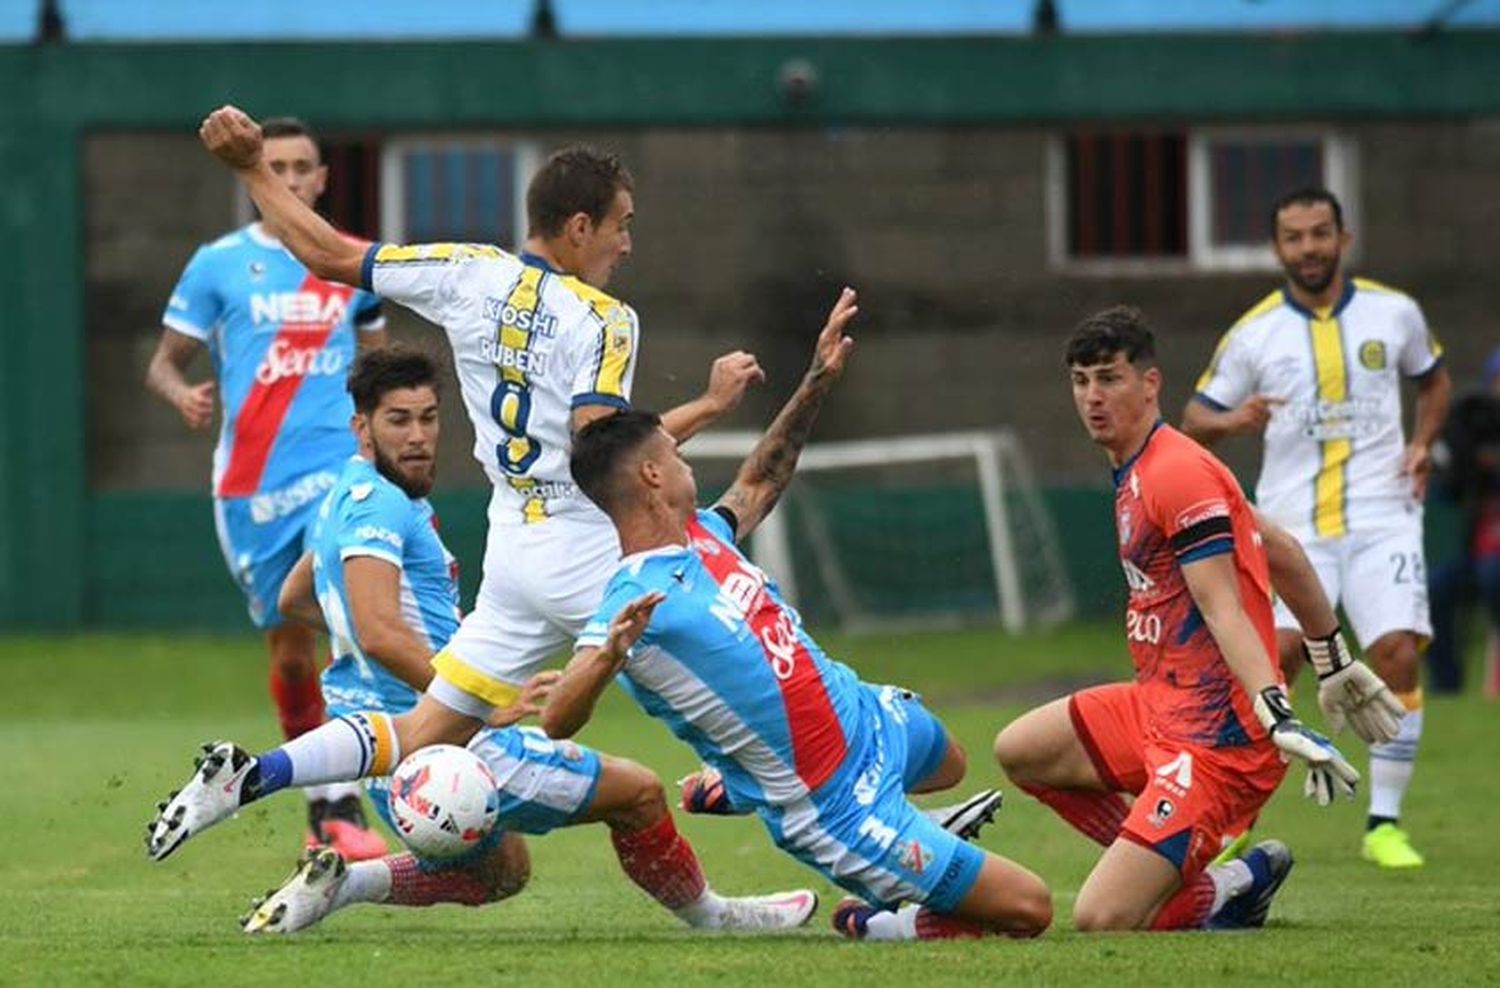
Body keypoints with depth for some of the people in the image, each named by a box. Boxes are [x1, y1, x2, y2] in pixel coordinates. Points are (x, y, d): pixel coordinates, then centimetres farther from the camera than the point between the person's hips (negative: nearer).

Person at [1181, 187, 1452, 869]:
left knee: (1398, 655, -14)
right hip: (1292, 524, -1)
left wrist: (1422, 443, 5)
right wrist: (1231, 420, -15)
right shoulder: (1253, 334, 2)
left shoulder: (1393, 313, 6)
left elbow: (1433, 380, 23)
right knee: (1276, 652, -18)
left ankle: (1384, 824, -1)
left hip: (1382, 517, 1)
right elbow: (1194, 421, 8)